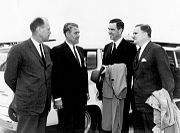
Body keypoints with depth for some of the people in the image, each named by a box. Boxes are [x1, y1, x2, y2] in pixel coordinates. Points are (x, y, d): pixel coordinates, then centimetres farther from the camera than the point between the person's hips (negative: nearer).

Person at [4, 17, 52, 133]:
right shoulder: (19, 50, -11)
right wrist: (22, 94, 5)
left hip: (44, 104, 7)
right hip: (28, 105, -6)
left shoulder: (47, 49, 11)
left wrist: (47, 95, 11)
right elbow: (9, 77, -5)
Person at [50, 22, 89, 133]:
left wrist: (86, 91, 12)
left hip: (81, 97, 7)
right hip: (67, 98, -7)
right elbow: (55, 76, -13)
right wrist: (57, 97, -15)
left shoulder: (81, 50, 13)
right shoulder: (58, 51, -10)